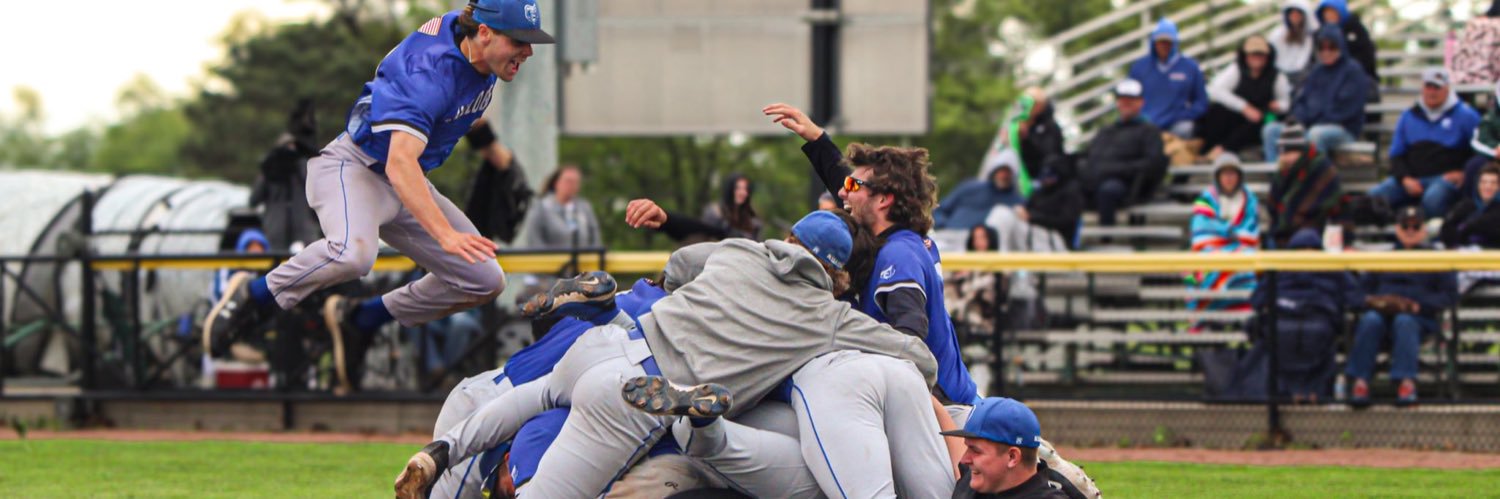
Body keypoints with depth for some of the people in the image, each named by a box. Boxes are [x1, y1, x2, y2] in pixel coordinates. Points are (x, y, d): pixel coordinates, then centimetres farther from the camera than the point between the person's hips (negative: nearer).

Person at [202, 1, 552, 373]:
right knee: (355, 251, -41)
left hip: (407, 184, 9)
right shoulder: (431, 71, -31)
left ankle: (354, 318, 14)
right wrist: (445, 234, -52)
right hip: (354, 166, -9)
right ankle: (252, 295, -15)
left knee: (486, 281, 3)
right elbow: (399, 163, -42)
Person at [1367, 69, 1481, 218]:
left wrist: (1464, 173, -8)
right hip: (1412, 178, 4)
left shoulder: (1464, 115, 7)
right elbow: (1396, 154, 17)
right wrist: (1405, 178, -2)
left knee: (1433, 199, -41)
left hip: (1445, 178, -4)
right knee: (1374, 196, -22)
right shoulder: (1409, 116, 18)